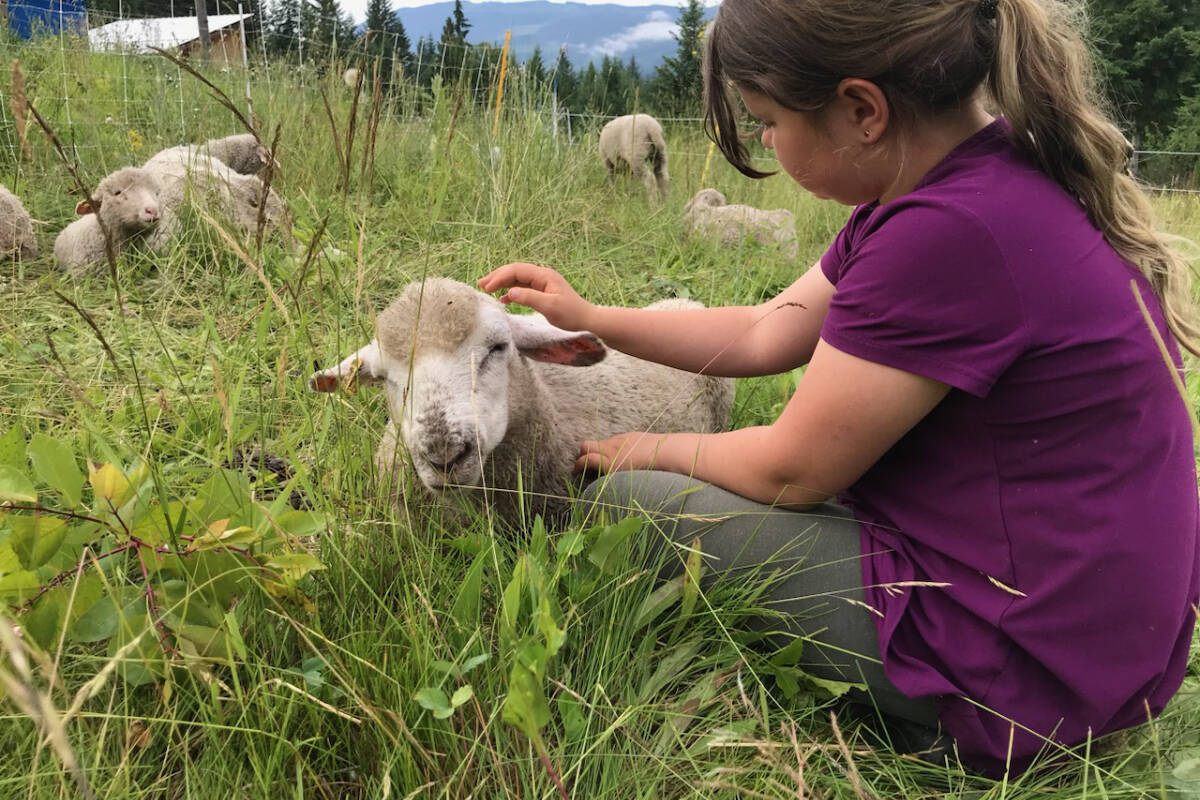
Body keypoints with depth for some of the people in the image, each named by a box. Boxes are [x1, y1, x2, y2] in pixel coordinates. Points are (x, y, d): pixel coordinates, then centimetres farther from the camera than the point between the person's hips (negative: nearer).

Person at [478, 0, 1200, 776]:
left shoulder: (954, 233, -29)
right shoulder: (994, 174, 2)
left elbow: (790, 471, -18)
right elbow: (766, 335, 9)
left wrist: (652, 451, 2)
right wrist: (588, 318, 11)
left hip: (1018, 666, -9)